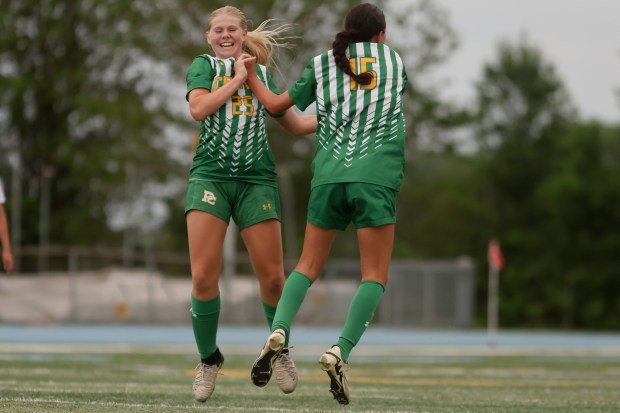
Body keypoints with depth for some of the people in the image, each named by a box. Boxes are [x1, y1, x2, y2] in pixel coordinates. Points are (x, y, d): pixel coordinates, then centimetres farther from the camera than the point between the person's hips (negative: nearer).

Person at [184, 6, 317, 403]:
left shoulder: (261, 73, 17)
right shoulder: (203, 66, 10)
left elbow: (296, 124, 21)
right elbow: (199, 108, -9)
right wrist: (237, 78, -5)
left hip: (256, 179, 2)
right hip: (210, 176, -2)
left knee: (272, 276, -4)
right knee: (204, 276, -10)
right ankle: (209, 358, 9)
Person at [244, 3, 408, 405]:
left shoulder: (323, 63, 15)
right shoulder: (396, 61, 15)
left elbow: (276, 105, 20)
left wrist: (251, 75, 39)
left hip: (328, 175, 2)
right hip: (375, 176, -2)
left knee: (308, 266, 12)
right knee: (375, 276, 2)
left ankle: (279, 331, -12)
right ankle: (341, 351, -16)